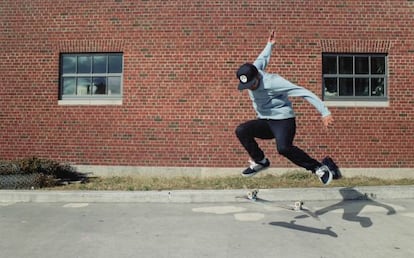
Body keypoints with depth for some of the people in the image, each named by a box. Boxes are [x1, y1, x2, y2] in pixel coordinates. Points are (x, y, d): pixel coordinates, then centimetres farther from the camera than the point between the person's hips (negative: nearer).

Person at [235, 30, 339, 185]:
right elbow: (262, 59, 20)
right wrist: (269, 45, 36)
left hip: (283, 120, -7)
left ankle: (319, 168, -16)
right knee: (241, 131, -18)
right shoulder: (250, 74, -2)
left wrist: (325, 113, -27)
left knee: (283, 148, -34)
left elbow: (304, 92, -23)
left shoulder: (273, 81, -24)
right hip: (264, 122, 7)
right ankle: (260, 161, 0)